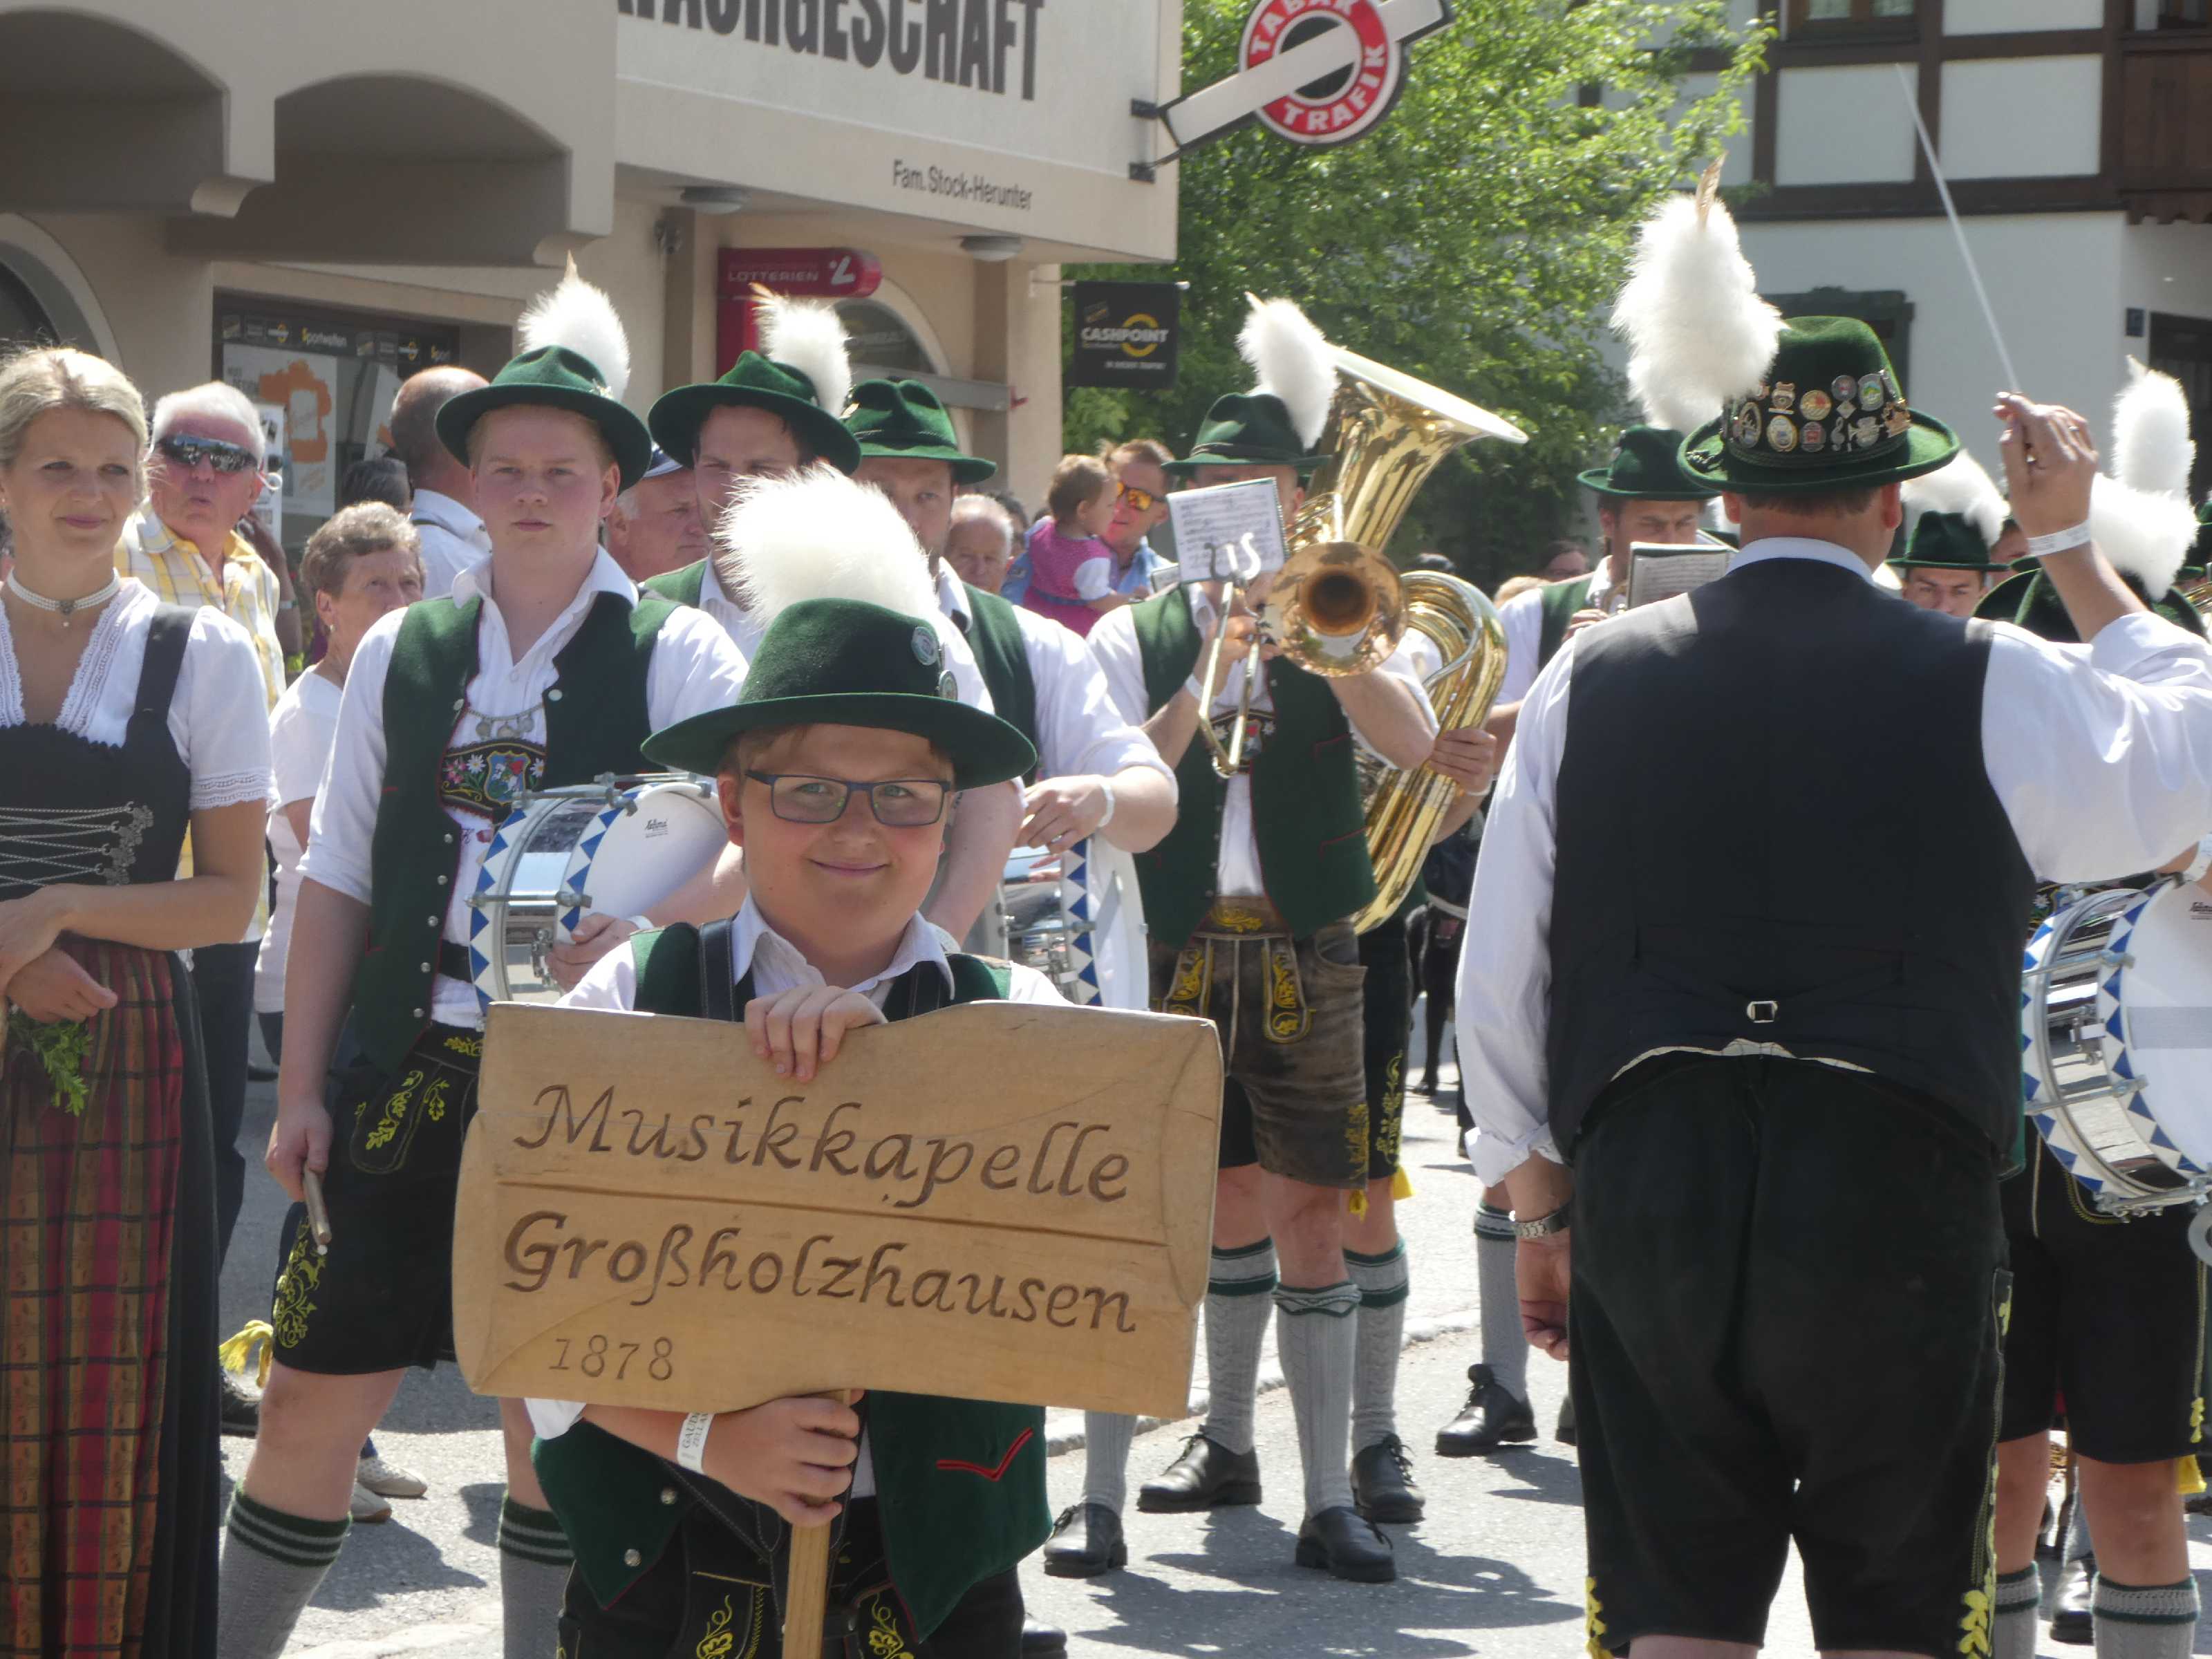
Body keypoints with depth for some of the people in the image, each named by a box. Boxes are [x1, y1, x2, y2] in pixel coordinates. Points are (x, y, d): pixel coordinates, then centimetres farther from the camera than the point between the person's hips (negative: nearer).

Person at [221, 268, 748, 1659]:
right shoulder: (403, 653, 7)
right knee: (314, 1400, 3)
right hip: (405, 1075, 2)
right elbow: (340, 880, 9)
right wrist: (302, 1089, 6)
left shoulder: (675, 657, -2)